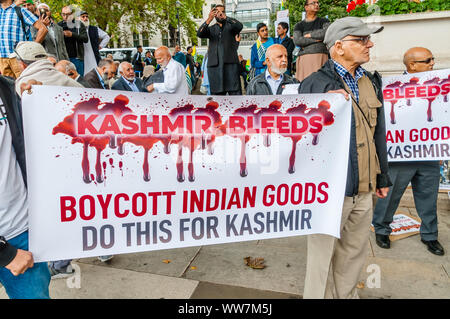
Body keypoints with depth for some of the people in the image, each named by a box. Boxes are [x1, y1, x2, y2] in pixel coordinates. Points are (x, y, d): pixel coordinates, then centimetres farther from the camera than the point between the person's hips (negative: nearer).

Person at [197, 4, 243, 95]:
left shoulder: (230, 26, 15)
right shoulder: (211, 29, 19)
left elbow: (239, 26, -7)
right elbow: (199, 34, 0)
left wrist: (225, 17, -19)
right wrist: (209, 19, -15)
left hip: (230, 64, -2)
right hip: (214, 65, 2)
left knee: (235, 93, -9)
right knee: (217, 93, 2)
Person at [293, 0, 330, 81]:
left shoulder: (324, 21, 17)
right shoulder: (299, 25, 15)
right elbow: (297, 41, -3)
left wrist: (309, 35, 2)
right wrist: (317, 39, -3)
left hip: (321, 57, 0)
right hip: (304, 58, 0)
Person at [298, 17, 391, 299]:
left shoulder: (371, 82, 11)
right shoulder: (316, 83, -9)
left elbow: (378, 133, 16)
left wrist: (382, 177, 19)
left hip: (364, 189, 7)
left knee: (355, 252, 20)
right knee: (323, 252, 8)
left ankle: (346, 293, 42)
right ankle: (319, 295, 30)